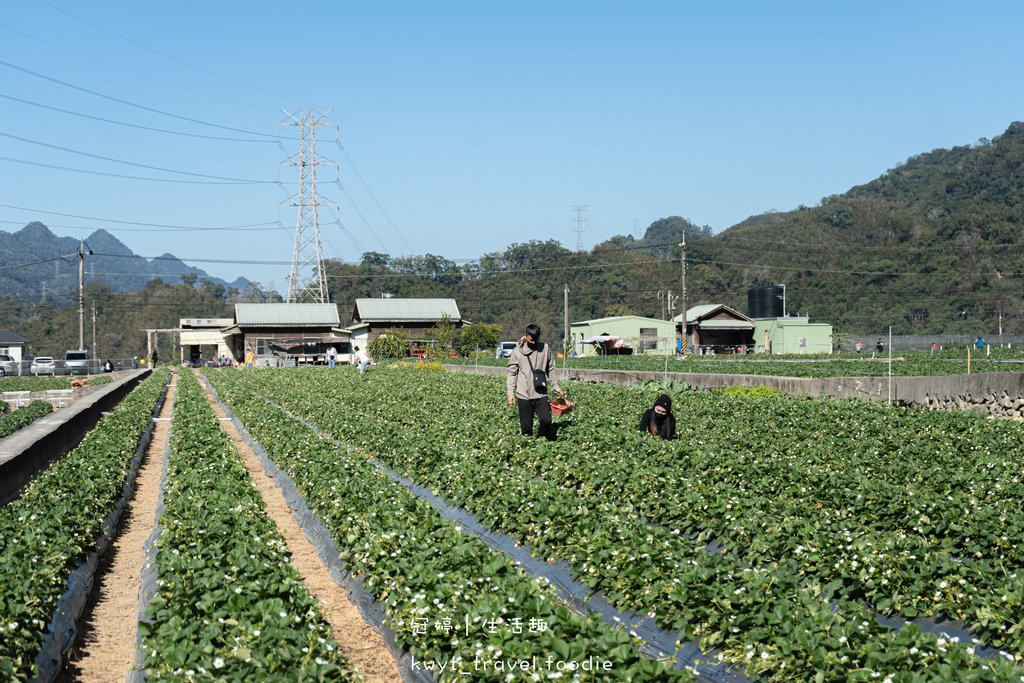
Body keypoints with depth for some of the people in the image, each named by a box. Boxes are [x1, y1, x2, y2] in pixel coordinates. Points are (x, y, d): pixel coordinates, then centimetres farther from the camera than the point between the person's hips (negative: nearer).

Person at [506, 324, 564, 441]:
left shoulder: (545, 348, 4)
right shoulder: (517, 351, 0)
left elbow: (550, 369, 14)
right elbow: (512, 373, 3)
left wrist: (555, 386, 10)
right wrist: (510, 392, -4)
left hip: (541, 394, 1)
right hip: (524, 395, -1)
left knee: (546, 421, -13)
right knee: (526, 428, -1)